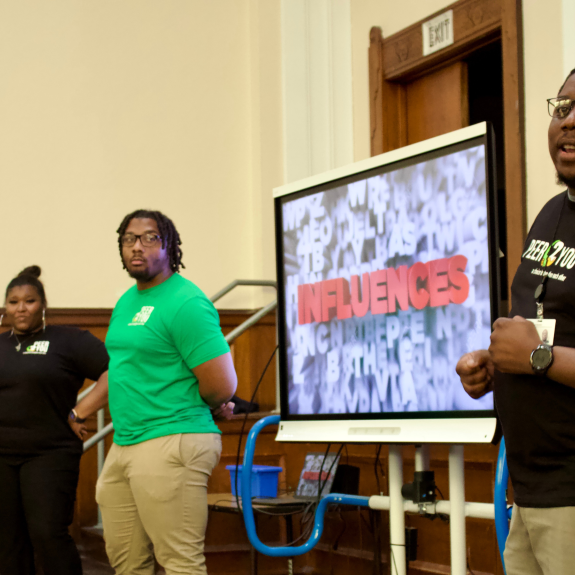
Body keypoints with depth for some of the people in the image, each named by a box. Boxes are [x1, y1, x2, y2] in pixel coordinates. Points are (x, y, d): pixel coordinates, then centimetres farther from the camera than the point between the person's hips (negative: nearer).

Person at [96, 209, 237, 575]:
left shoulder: (185, 303, -13)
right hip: (124, 444, 10)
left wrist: (203, 408, 1)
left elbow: (222, 386, -17)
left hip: (170, 447, -10)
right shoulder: (126, 302, 16)